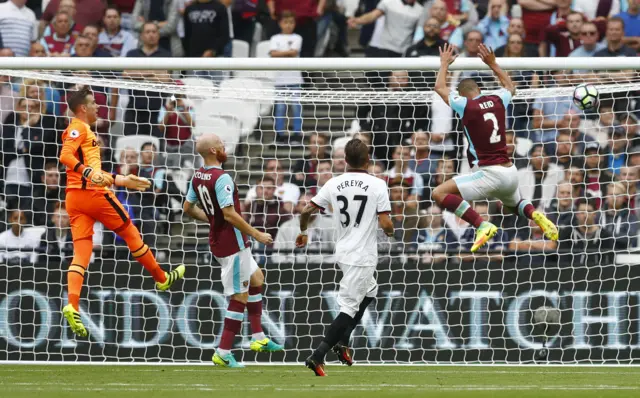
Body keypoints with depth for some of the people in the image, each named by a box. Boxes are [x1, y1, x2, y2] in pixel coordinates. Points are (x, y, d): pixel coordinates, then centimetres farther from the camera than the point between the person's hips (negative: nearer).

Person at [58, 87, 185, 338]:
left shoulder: (83, 131, 25)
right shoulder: (78, 128, -5)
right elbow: (65, 156, -23)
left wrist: (122, 181, 32)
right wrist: (88, 172, -36)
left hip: (74, 196, 9)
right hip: (93, 193, -9)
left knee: (81, 253, -4)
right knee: (130, 232, 10)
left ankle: (72, 305, -24)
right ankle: (161, 278, 27)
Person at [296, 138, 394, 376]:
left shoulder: (334, 184, 1)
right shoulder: (377, 185, -12)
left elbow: (307, 210, 3)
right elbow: (386, 224, -16)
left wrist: (303, 232, 23)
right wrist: (390, 231, 8)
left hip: (343, 252, 7)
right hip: (362, 256, -6)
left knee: (369, 291, 28)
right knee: (349, 307, -5)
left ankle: (342, 342, 22)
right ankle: (318, 356, -13)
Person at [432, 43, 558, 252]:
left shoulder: (466, 105, -6)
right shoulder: (498, 101, 7)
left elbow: (440, 88, 11)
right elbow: (510, 86, 33)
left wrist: (445, 64, 24)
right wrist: (493, 64, 36)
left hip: (490, 173, -7)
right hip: (510, 172, 7)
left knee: (440, 193, -8)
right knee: (513, 204, 36)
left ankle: (482, 225, -23)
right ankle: (535, 214, 1)